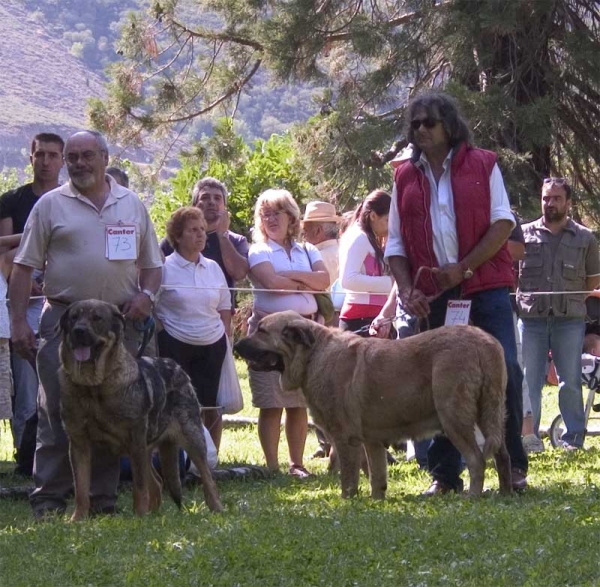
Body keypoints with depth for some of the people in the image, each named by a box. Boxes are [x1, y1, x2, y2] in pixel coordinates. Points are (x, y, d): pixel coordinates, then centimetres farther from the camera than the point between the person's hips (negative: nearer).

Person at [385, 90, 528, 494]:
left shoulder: (483, 165, 4)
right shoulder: (405, 178, 11)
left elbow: (503, 223, -4)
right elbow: (395, 243, 11)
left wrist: (464, 268, -13)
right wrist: (407, 290, -5)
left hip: (485, 286, -2)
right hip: (433, 295, 3)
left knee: (504, 370, -9)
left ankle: (514, 465, 1)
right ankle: (445, 474, 9)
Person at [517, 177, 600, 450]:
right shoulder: (524, 234, 9)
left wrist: (573, 298, 2)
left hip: (570, 319, 0)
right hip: (531, 318, 0)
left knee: (570, 381, 0)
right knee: (529, 380, 1)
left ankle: (574, 437, 6)